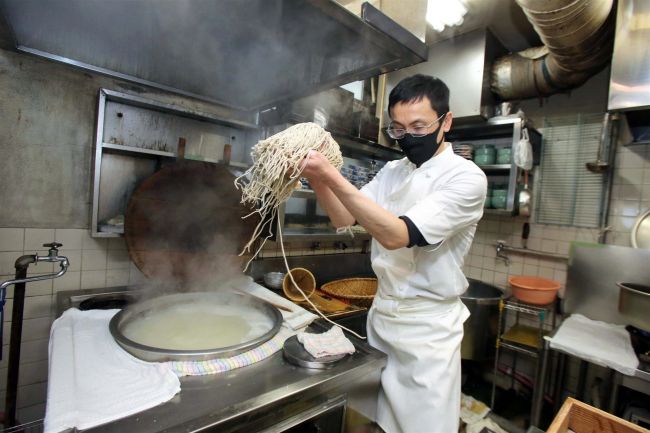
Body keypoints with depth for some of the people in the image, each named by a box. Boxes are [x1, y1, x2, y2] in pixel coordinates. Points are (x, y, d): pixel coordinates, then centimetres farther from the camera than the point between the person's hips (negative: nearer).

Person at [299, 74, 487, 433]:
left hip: (427, 327, -5)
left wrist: (332, 176, -32)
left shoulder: (466, 177, -16)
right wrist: (316, 176, -17)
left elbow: (397, 235, -28)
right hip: (381, 313, 6)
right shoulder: (391, 172, 6)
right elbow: (346, 218, -1)